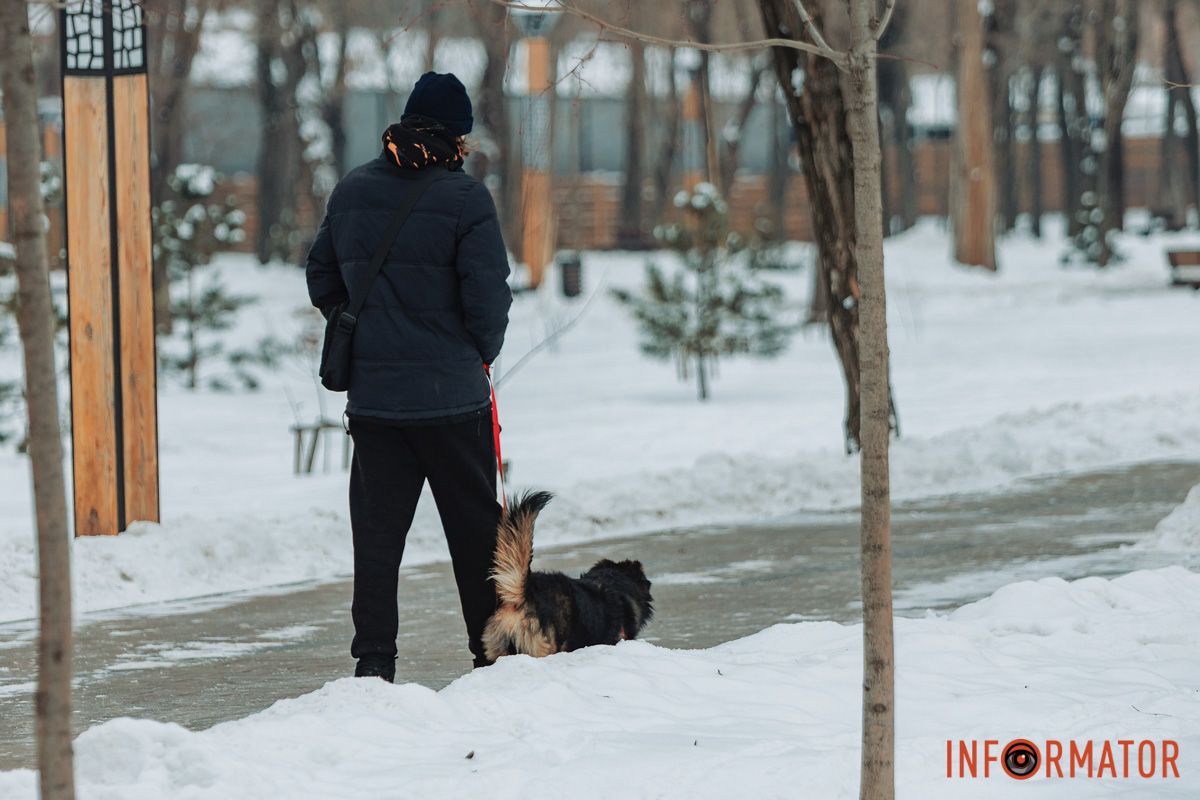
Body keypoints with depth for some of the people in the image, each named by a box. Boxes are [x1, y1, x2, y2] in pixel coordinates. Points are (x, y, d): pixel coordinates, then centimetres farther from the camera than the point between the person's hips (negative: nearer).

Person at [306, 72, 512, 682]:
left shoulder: (352, 192, 5)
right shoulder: (464, 198, -11)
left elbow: (322, 280, 13)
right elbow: (489, 297, -12)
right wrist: (479, 355, 7)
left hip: (371, 395, 4)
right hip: (452, 396, -4)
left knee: (377, 527, 7)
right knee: (474, 524, 8)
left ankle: (373, 657, 3)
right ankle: (493, 652, 12)